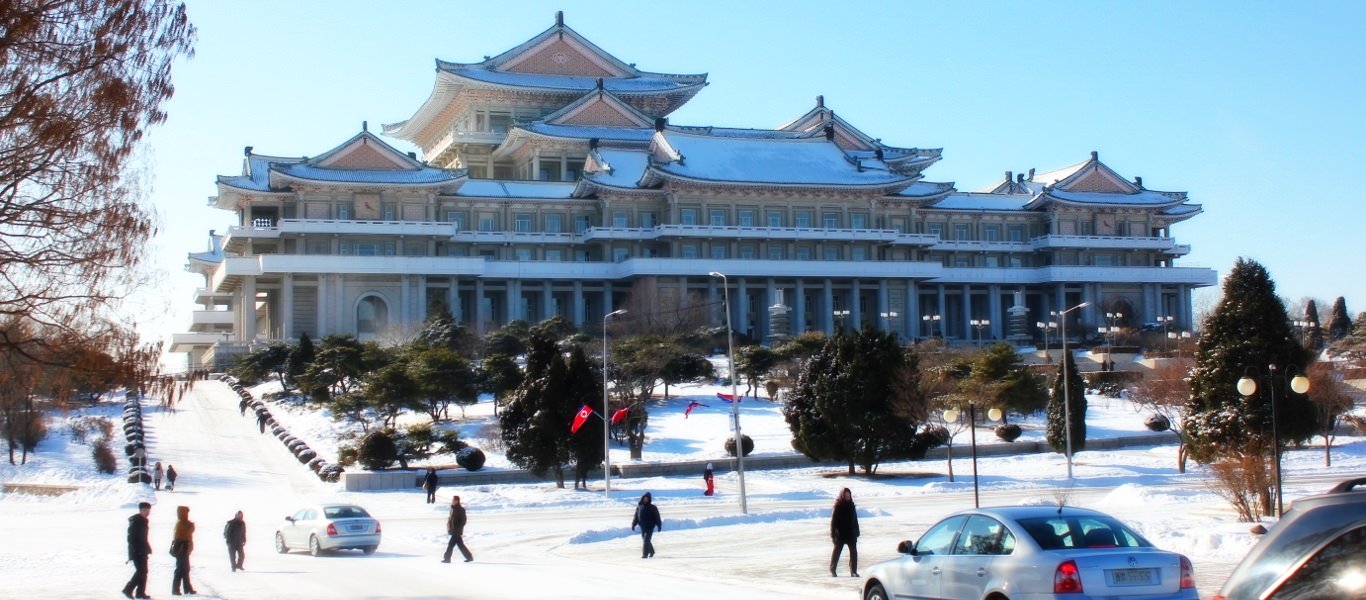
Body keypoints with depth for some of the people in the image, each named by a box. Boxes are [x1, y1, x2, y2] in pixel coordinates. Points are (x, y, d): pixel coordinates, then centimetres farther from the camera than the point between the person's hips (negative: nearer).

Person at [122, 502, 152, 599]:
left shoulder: (143, 521, 14)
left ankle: (140, 592, 12)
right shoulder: (136, 521, -15)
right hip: (137, 551, -9)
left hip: (142, 551, 9)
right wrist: (133, 551, -24)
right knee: (141, 571, -13)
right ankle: (128, 589, -4)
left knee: (143, 571, 9)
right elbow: (131, 537, -20)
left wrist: (147, 547, 18)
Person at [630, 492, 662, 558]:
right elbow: (636, 517, 11)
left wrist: (659, 526, -5)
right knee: (645, 540, 14)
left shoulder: (652, 508, -4)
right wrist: (633, 525, 8)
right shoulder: (639, 507, 6)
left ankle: (645, 554, -12)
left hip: (650, 526, -5)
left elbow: (657, 517, -3)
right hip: (642, 527, 5)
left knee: (646, 540, -13)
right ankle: (651, 551, 34)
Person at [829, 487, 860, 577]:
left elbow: (855, 520, 15)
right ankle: (832, 570, 16)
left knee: (854, 552, 0)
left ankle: (853, 571, 5)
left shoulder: (851, 505, 8)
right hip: (840, 534, -5)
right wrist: (833, 534, -13)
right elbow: (833, 521, -9)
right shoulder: (838, 506, -8)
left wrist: (857, 532, 11)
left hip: (851, 534, 5)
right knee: (837, 551, 4)